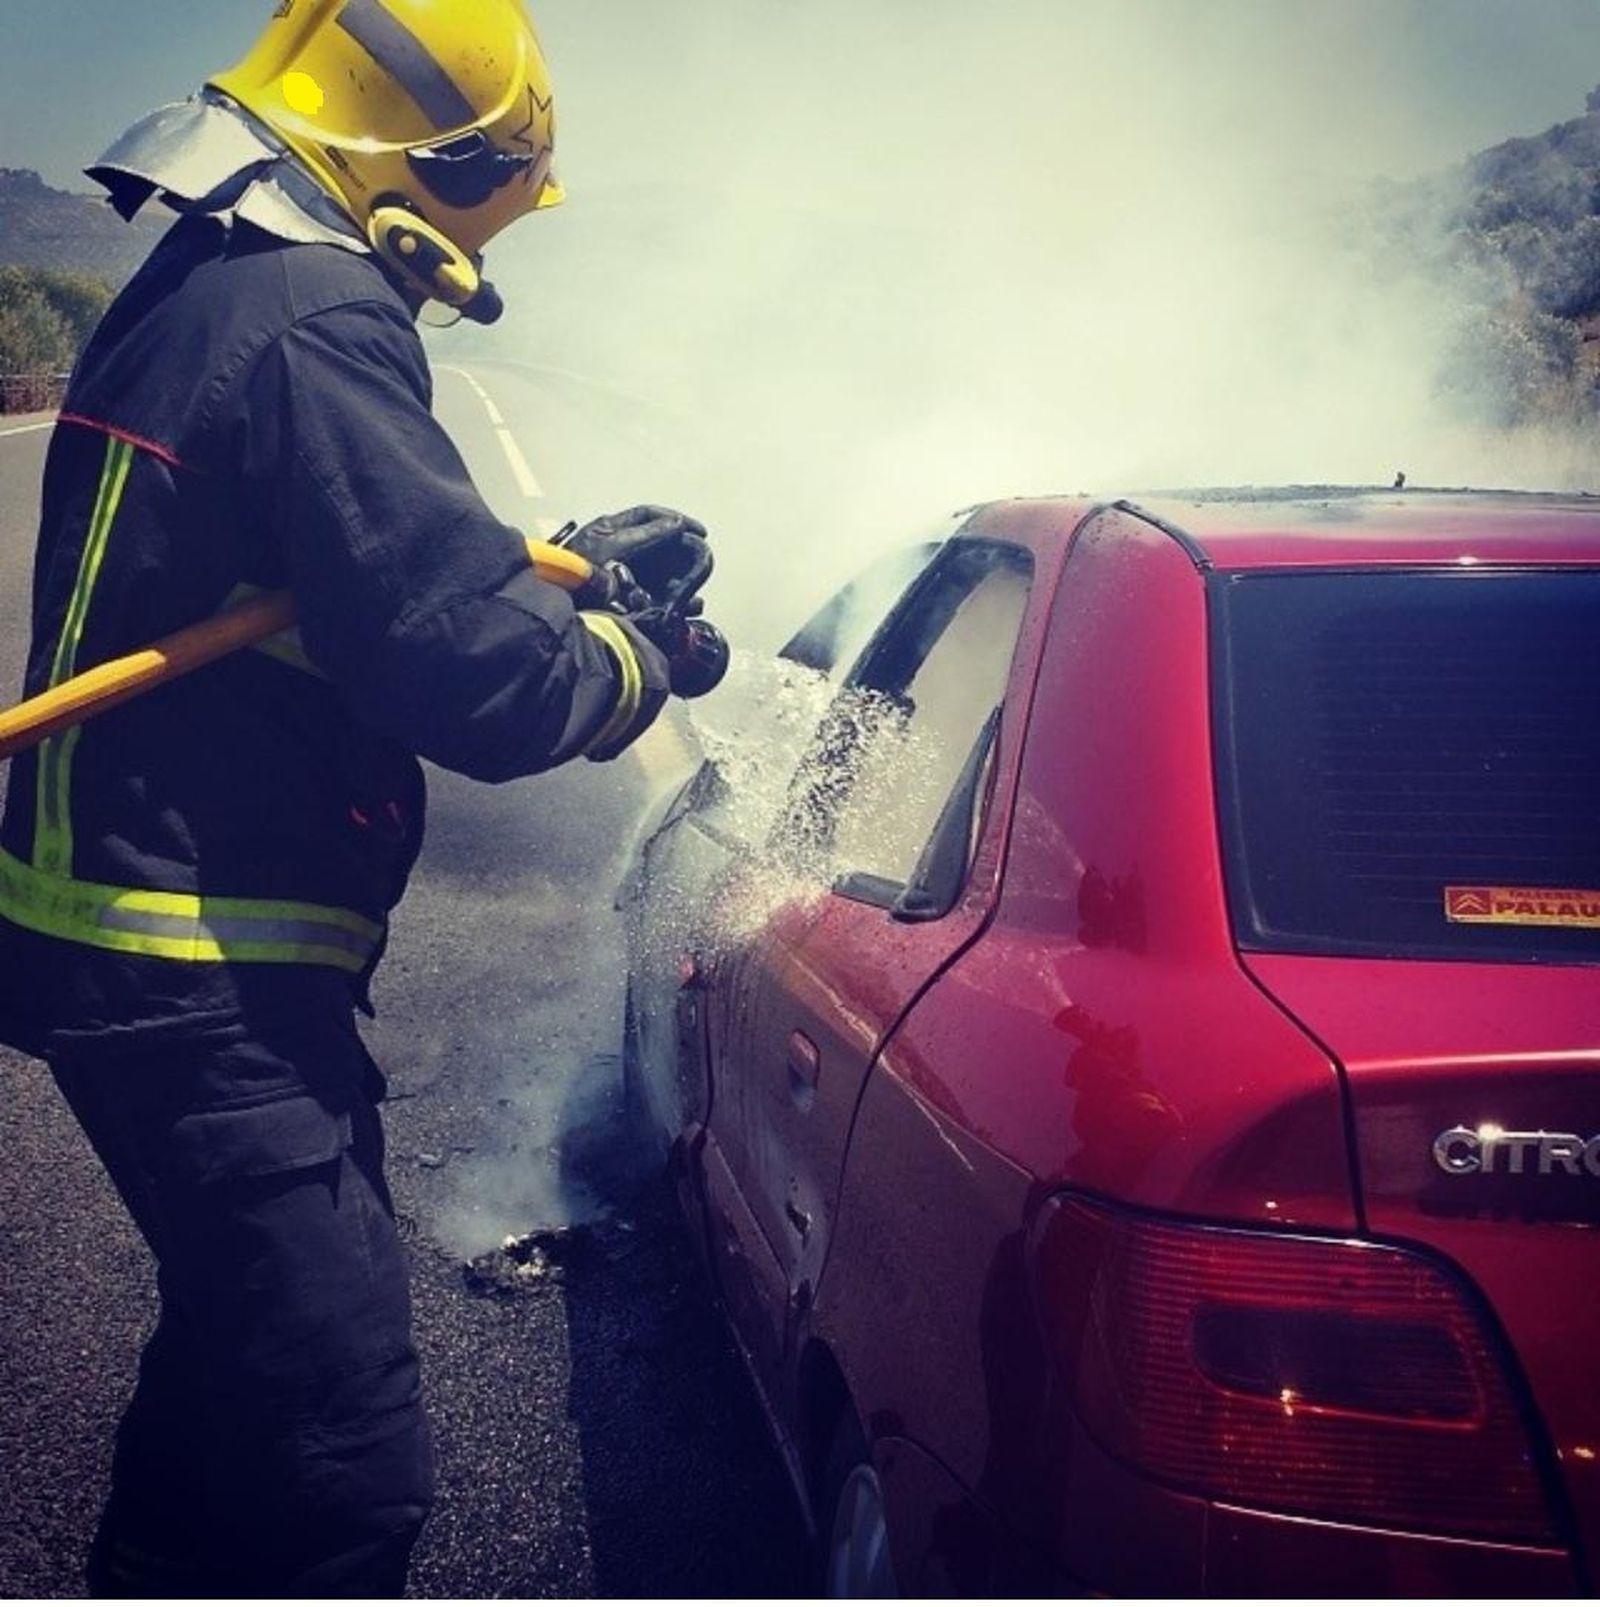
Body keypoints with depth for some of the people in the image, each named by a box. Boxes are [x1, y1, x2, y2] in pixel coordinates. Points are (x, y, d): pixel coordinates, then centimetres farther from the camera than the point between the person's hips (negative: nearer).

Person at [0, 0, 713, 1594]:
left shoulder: (200, 291, 14)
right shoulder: (310, 324, -20)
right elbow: (475, 675, -25)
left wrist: (569, 565, 21)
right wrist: (620, 665, -6)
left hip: (145, 936, 11)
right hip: (199, 983, -11)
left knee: (250, 1323, 29)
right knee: (345, 1464, -7)